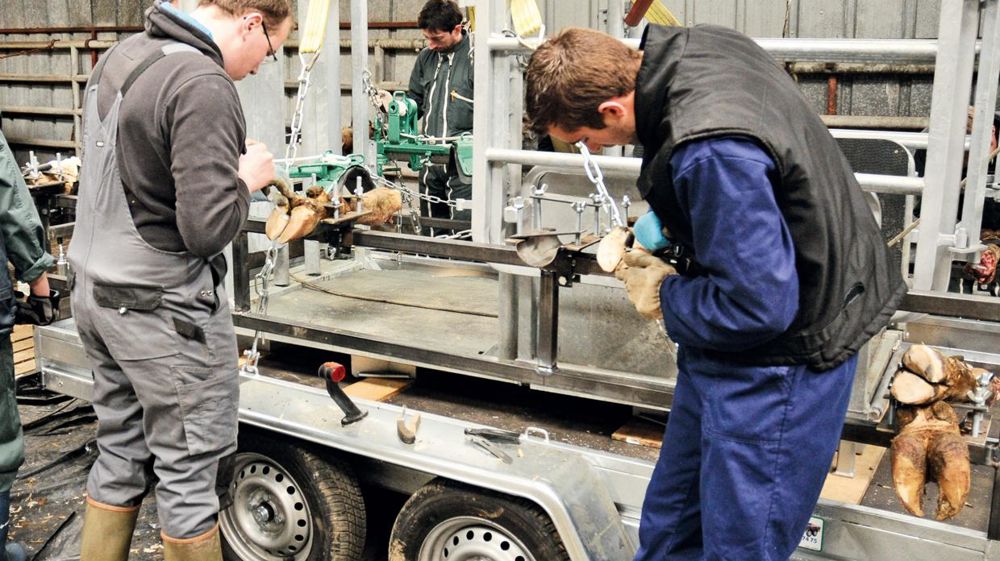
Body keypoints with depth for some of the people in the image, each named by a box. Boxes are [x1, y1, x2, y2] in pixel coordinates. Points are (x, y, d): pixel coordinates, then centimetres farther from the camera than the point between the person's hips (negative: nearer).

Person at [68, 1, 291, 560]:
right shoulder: (204, 86, -20)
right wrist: (247, 179, -7)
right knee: (189, 473, 5)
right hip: (164, 311, -9)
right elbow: (208, 229, -25)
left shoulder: (120, 55, 8)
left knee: (119, 457, 19)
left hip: (96, 293, 9)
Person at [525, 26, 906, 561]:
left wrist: (666, 296, -12)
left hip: (783, 356, -10)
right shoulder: (696, 45, -3)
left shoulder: (711, 154, -34)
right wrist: (666, 219, 8)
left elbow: (757, 306, -29)